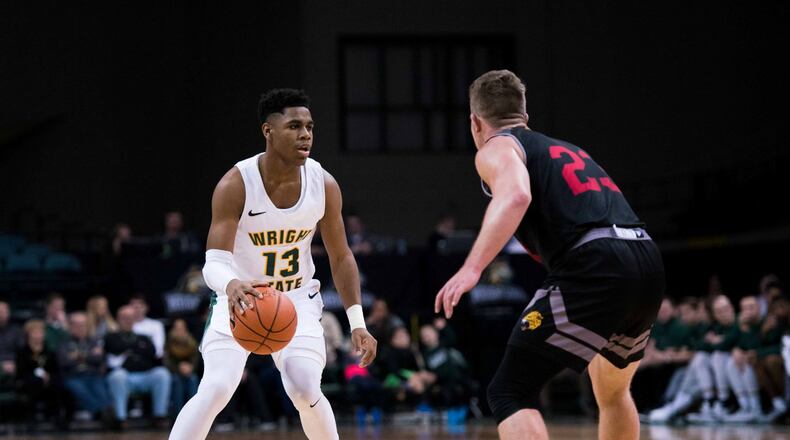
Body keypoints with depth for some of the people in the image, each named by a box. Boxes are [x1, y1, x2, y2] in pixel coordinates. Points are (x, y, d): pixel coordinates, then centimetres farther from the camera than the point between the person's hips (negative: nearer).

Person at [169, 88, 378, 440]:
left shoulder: (324, 185, -14)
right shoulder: (236, 185, -25)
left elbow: (341, 257, -1)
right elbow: (214, 261, -30)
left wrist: (357, 323, -7)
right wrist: (231, 285, -54)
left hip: (297, 298, 2)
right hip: (242, 298, -2)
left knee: (306, 391, -15)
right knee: (216, 388, -19)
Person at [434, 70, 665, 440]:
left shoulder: (496, 149, 9)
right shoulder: (564, 149, 32)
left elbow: (516, 196, -15)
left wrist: (471, 269, -24)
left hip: (596, 270, -7)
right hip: (648, 261, 8)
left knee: (510, 392, -3)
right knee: (612, 391, 31)